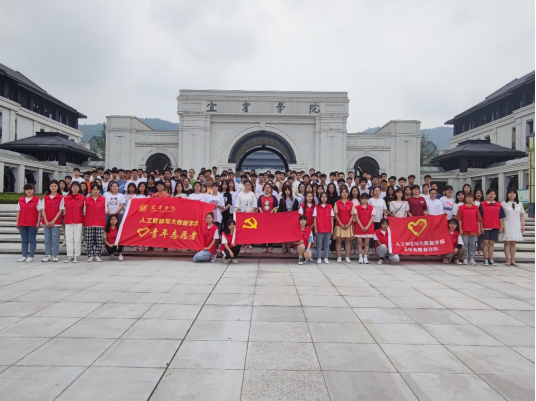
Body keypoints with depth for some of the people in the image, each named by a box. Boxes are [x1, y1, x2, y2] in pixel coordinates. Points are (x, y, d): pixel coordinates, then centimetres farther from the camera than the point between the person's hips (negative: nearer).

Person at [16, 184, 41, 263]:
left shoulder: (37, 200, -2)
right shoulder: (20, 200, 10)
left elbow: (39, 211, -4)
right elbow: (18, 211, 11)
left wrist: (38, 222, -10)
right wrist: (17, 222, 6)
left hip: (33, 224, -4)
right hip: (22, 223, 4)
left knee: (32, 240, 0)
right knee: (24, 240, 10)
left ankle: (31, 256, 4)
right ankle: (24, 256, 15)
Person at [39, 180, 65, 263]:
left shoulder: (61, 198, 0)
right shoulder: (45, 198, 9)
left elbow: (61, 210, -4)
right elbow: (43, 210, 4)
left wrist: (54, 220, -9)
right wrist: (46, 221, -6)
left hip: (56, 222, -3)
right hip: (46, 222, 3)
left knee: (55, 239, -2)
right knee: (47, 239, 7)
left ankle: (55, 256, 6)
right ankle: (48, 255, 14)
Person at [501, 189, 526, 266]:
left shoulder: (519, 204, 11)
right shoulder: (503, 203, 1)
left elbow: (522, 215, 12)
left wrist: (523, 225, 5)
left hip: (516, 226, 3)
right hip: (507, 225, -3)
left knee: (513, 243, 5)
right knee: (507, 243, -1)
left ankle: (513, 260, 8)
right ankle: (508, 260, 1)